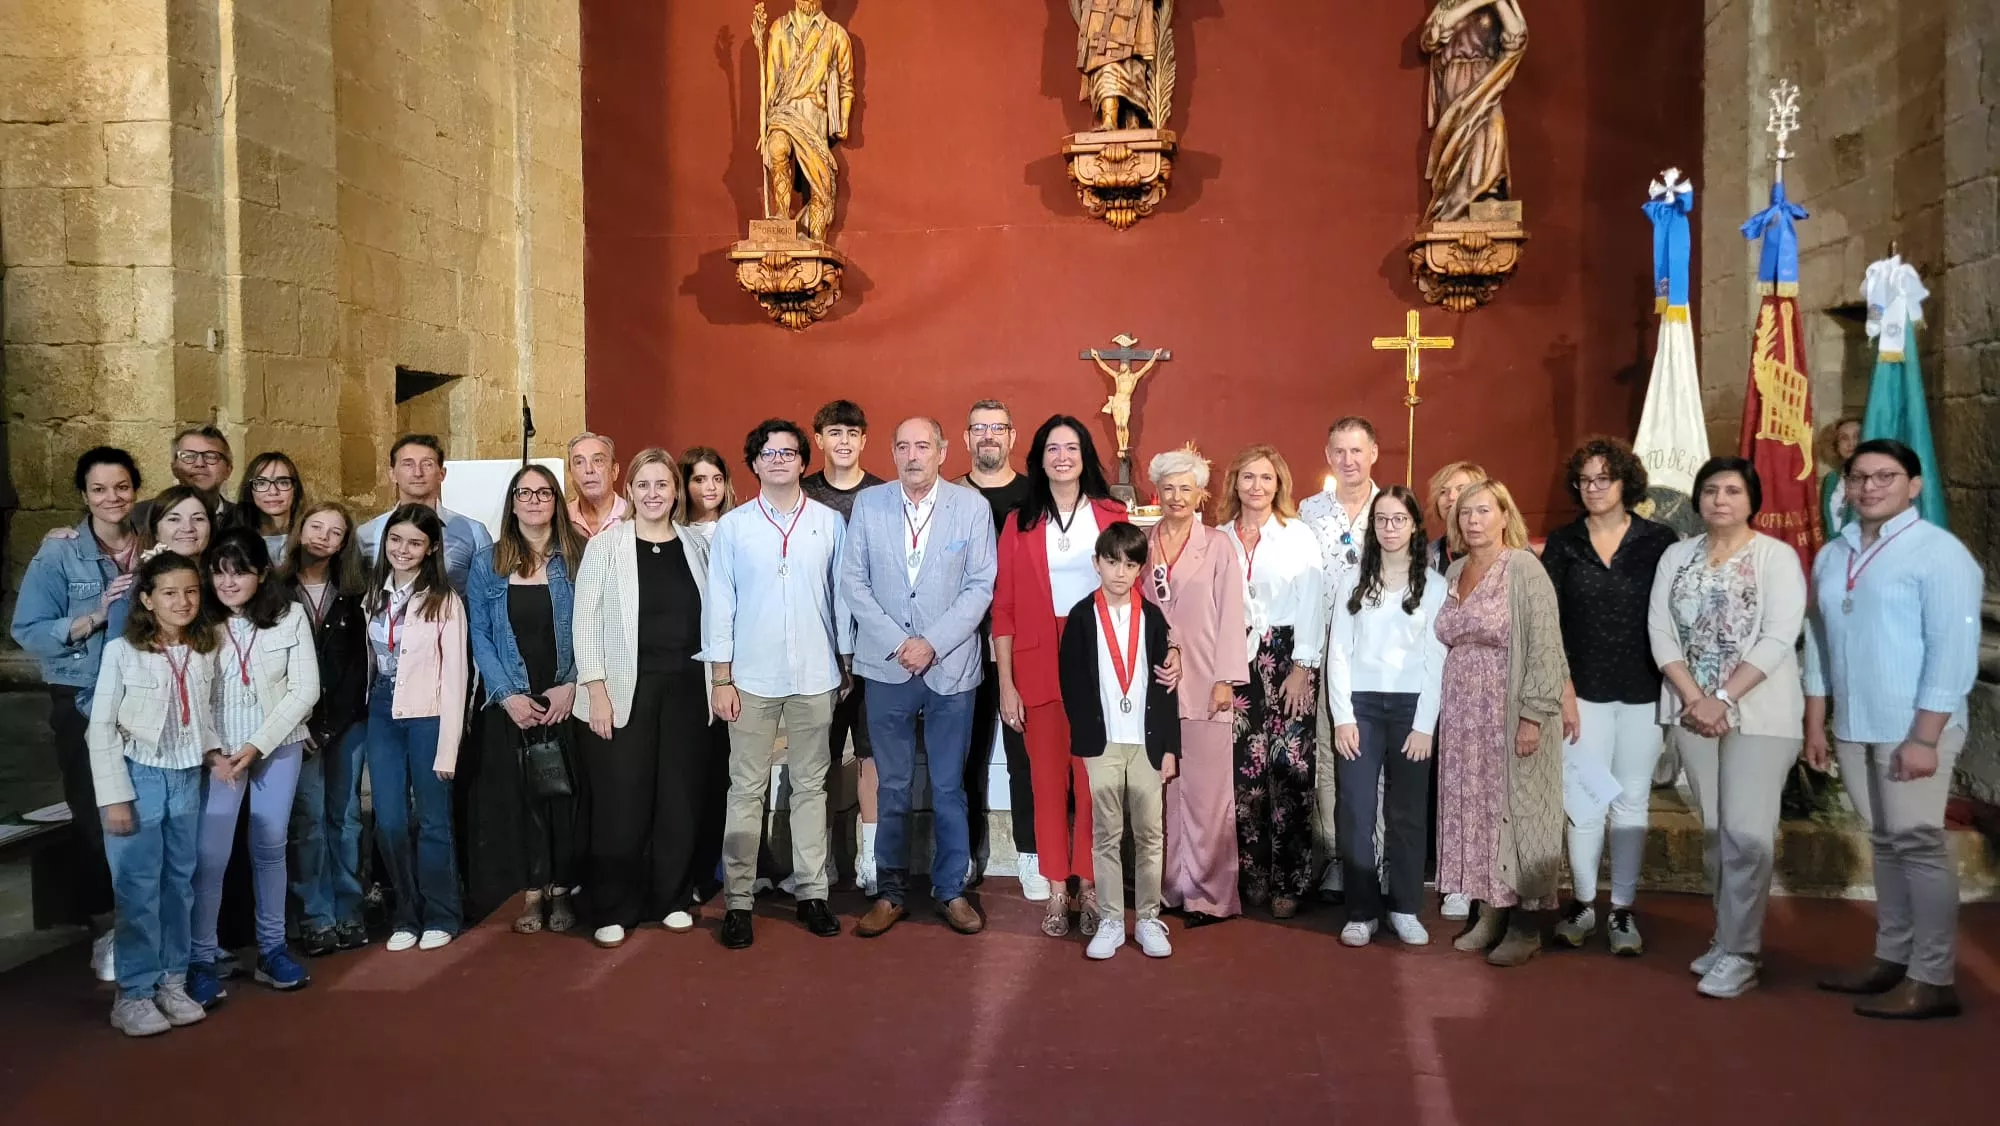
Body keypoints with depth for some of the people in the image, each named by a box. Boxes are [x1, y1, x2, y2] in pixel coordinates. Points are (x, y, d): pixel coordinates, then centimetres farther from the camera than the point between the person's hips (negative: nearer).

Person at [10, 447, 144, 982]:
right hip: (84, 704, -2)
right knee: (97, 818, 0)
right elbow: (28, 631, -9)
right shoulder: (58, 556, -3)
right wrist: (94, 617, -20)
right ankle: (104, 929, 15)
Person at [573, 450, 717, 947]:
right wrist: (596, 690, -11)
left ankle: (673, 898, 23)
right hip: (626, 688, -3)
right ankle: (613, 910, 12)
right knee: (621, 801, 0)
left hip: (686, 688, 3)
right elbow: (586, 620, -5)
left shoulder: (696, 545, 7)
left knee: (681, 795, 8)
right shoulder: (605, 545, -2)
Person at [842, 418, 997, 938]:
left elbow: (980, 586, -3)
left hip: (951, 666, -1)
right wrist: (897, 642, -8)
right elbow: (853, 581, 1)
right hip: (886, 666, 1)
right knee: (893, 787, 9)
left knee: (948, 787, 8)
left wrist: (932, 642, -12)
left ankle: (951, 890, 22)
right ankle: (890, 892, 21)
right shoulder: (868, 503, 2)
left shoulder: (972, 506, -2)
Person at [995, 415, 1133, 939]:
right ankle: (1057, 891, 14)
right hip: (1040, 666, 0)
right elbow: (1004, 607, 3)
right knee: (1048, 780, 5)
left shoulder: (1112, 515, 5)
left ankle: (1089, 885, 12)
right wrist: (1006, 683, -2)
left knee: (1094, 780, 1)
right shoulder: (1020, 524, 5)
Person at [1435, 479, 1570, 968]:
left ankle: (1525, 927, 11)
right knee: (1473, 813, 9)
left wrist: (1534, 715, -18)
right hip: (1463, 717, 6)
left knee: (1514, 812, 1)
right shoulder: (1454, 571, 10)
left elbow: (1546, 647, -13)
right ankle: (1490, 915, 20)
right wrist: (1443, 712, 11)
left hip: (1511, 716, -6)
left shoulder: (1524, 569, -9)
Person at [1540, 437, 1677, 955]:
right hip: (1586, 690, 0)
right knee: (1585, 800, 0)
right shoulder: (1562, 543, 4)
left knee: (1632, 800, 7)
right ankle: (1582, 903, 15)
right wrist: (1563, 688, -6)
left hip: (1644, 692, 0)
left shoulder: (1659, 541, 2)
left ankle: (1622, 910, 15)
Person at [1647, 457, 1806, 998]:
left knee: (1747, 832, -9)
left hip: (1760, 712, -4)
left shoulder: (1777, 556, -4)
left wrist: (1724, 699, -18)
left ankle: (1738, 954, 0)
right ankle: (1728, 937, 21)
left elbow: (1779, 638, -13)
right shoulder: (1676, 557, 9)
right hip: (1693, 710, 4)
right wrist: (1693, 698, -10)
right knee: (1714, 831, 10)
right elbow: (1661, 632, 3)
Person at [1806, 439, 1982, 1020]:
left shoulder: (1940, 553, -8)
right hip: (1853, 728, 6)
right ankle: (1891, 957, 22)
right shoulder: (1831, 557, 12)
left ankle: (1932, 979, 4)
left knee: (1918, 844, -4)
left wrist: (1925, 737, -18)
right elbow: (1818, 643, 15)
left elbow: (1954, 651, -14)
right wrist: (1815, 725, 14)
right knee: (1885, 842, 13)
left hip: (1913, 729, -6)